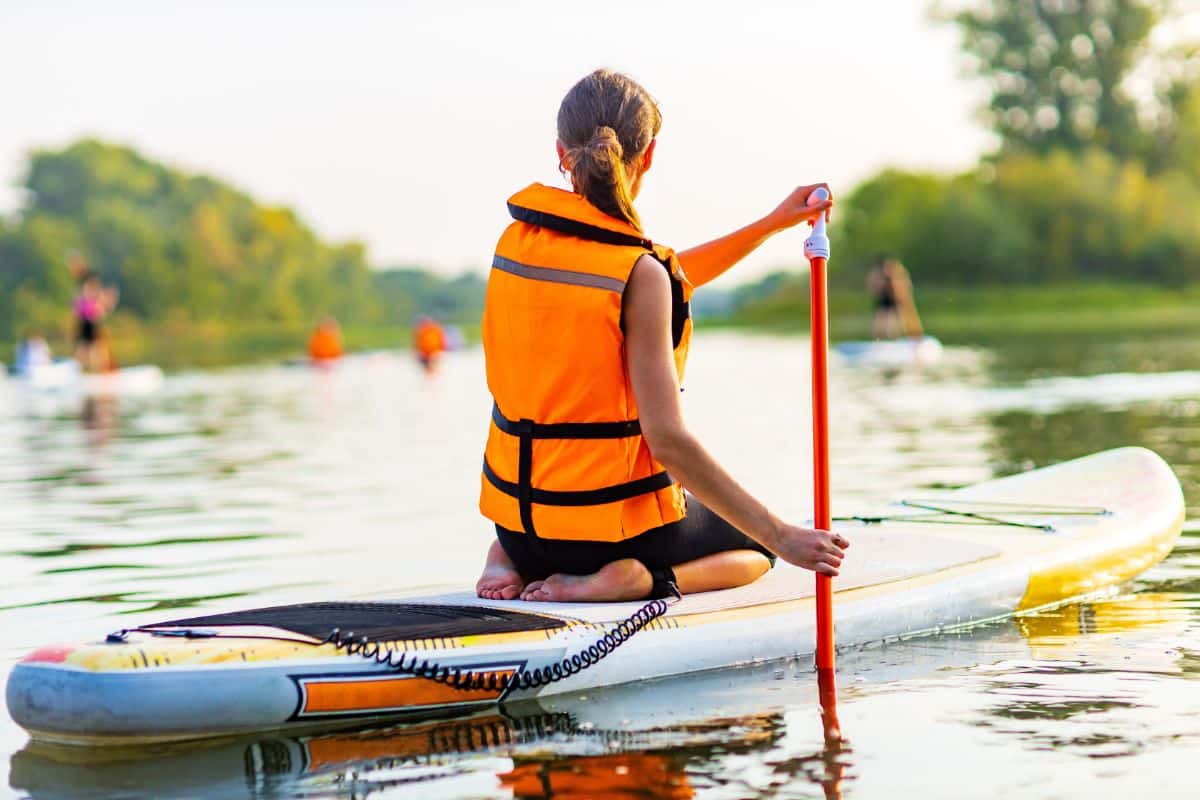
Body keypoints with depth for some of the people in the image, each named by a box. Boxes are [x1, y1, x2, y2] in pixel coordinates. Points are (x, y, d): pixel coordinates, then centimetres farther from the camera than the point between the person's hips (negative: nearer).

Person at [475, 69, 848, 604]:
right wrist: (781, 537, -17)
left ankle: (514, 558, 10)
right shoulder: (639, 273, -20)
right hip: (613, 527, -6)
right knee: (753, 546, 25)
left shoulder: (517, 241, 0)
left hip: (517, 520, 6)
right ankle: (632, 578, -6)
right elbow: (667, 438, -23)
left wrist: (773, 224, 19)